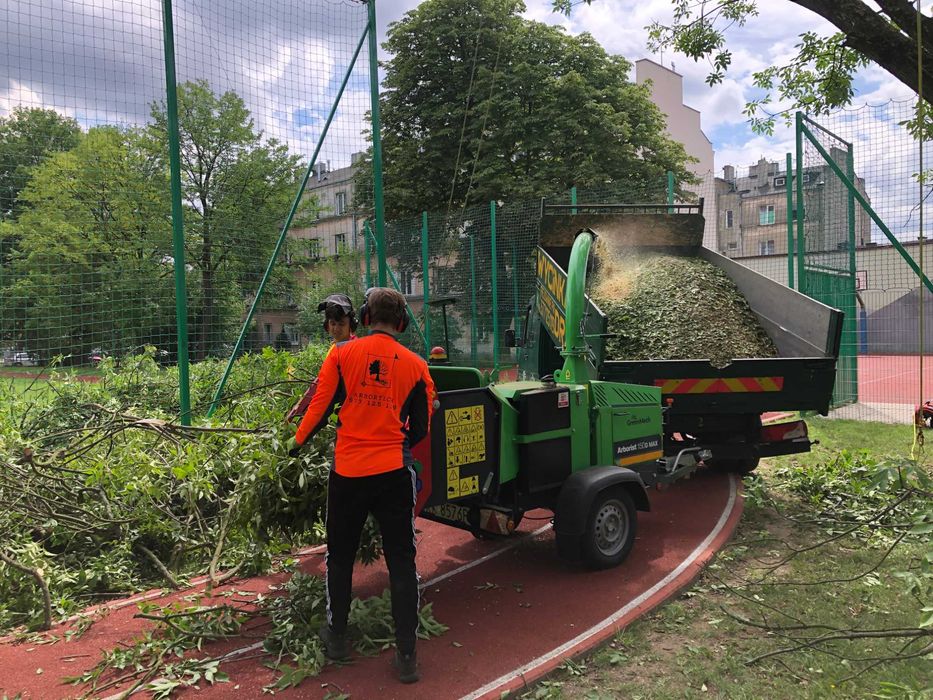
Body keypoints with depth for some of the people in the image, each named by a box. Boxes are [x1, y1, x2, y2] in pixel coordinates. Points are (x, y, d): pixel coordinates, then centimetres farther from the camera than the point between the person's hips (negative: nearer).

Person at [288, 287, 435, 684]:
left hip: (348, 472, 0)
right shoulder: (415, 365, -1)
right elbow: (420, 429, 5)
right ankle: (406, 656, 12)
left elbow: (320, 408, -2)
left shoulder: (342, 354, -5)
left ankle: (336, 638, 32)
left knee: (340, 556, 19)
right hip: (393, 473, 0)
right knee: (401, 562, 9)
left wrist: (298, 442, 17)